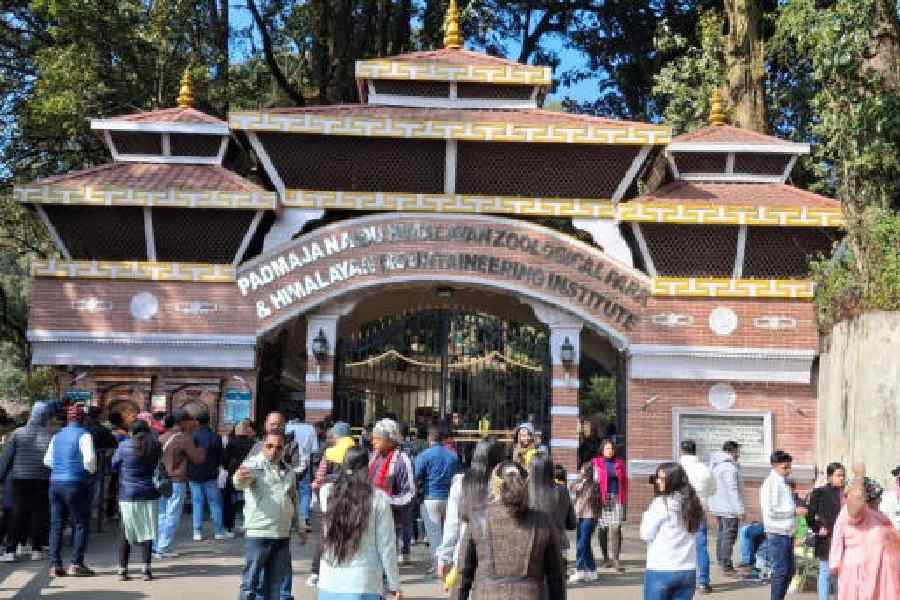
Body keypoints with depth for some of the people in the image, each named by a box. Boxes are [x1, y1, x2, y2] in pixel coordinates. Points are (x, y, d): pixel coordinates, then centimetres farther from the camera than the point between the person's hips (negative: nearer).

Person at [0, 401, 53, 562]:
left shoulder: (17, 434, -3)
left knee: (16, 515, 6)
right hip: (42, 481, -1)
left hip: (19, 479, 1)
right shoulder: (50, 436, -6)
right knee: (39, 514, 7)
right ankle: (36, 550, 10)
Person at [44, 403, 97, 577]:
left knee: (56, 524, 9)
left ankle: (55, 564, 9)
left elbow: (47, 460, 17)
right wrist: (91, 470, -1)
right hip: (76, 484, -6)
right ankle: (76, 563, 0)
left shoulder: (57, 436, 12)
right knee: (80, 524, 3)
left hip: (55, 483, 6)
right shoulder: (83, 435, -8)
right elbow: (89, 458, -20)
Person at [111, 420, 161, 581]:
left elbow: (114, 466, 6)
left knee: (126, 533, 9)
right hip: (150, 495, 1)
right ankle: (146, 569, 4)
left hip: (128, 496, -1)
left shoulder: (124, 445, -6)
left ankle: (122, 569, 9)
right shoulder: (155, 445, 0)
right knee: (147, 532, 6)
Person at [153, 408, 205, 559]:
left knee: (161, 514, 15)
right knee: (172, 516, -1)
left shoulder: (162, 437, 9)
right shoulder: (184, 438, -12)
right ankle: (163, 548, 0)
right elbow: (197, 459, -11)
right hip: (176, 482, -7)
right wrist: (201, 449, 10)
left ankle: (155, 546, 18)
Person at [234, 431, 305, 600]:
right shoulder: (253, 465, -7)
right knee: (253, 584, -2)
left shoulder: (289, 471, 13)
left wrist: (299, 528, 24)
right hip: (258, 533, -6)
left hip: (283, 535, 6)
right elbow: (241, 482, -30)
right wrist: (240, 478, -53)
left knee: (278, 585, 13)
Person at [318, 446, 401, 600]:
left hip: (329, 583, 3)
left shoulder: (327, 493, -3)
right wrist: (394, 585, 2)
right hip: (364, 584, -3)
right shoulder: (379, 499, -9)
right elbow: (386, 546, -6)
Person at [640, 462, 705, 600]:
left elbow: (646, 535, -7)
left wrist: (647, 514, 6)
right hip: (688, 571, 5)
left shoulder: (661, 503, -11)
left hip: (660, 570, -5)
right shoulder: (694, 504, 6)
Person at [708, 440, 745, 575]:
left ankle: (721, 562, 25)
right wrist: (740, 509, -19)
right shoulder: (730, 468, -19)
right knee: (729, 536, -5)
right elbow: (733, 490, -22)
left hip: (718, 507, 10)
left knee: (721, 535, 17)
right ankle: (726, 566, -4)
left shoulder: (717, 465, 12)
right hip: (729, 508, -10)